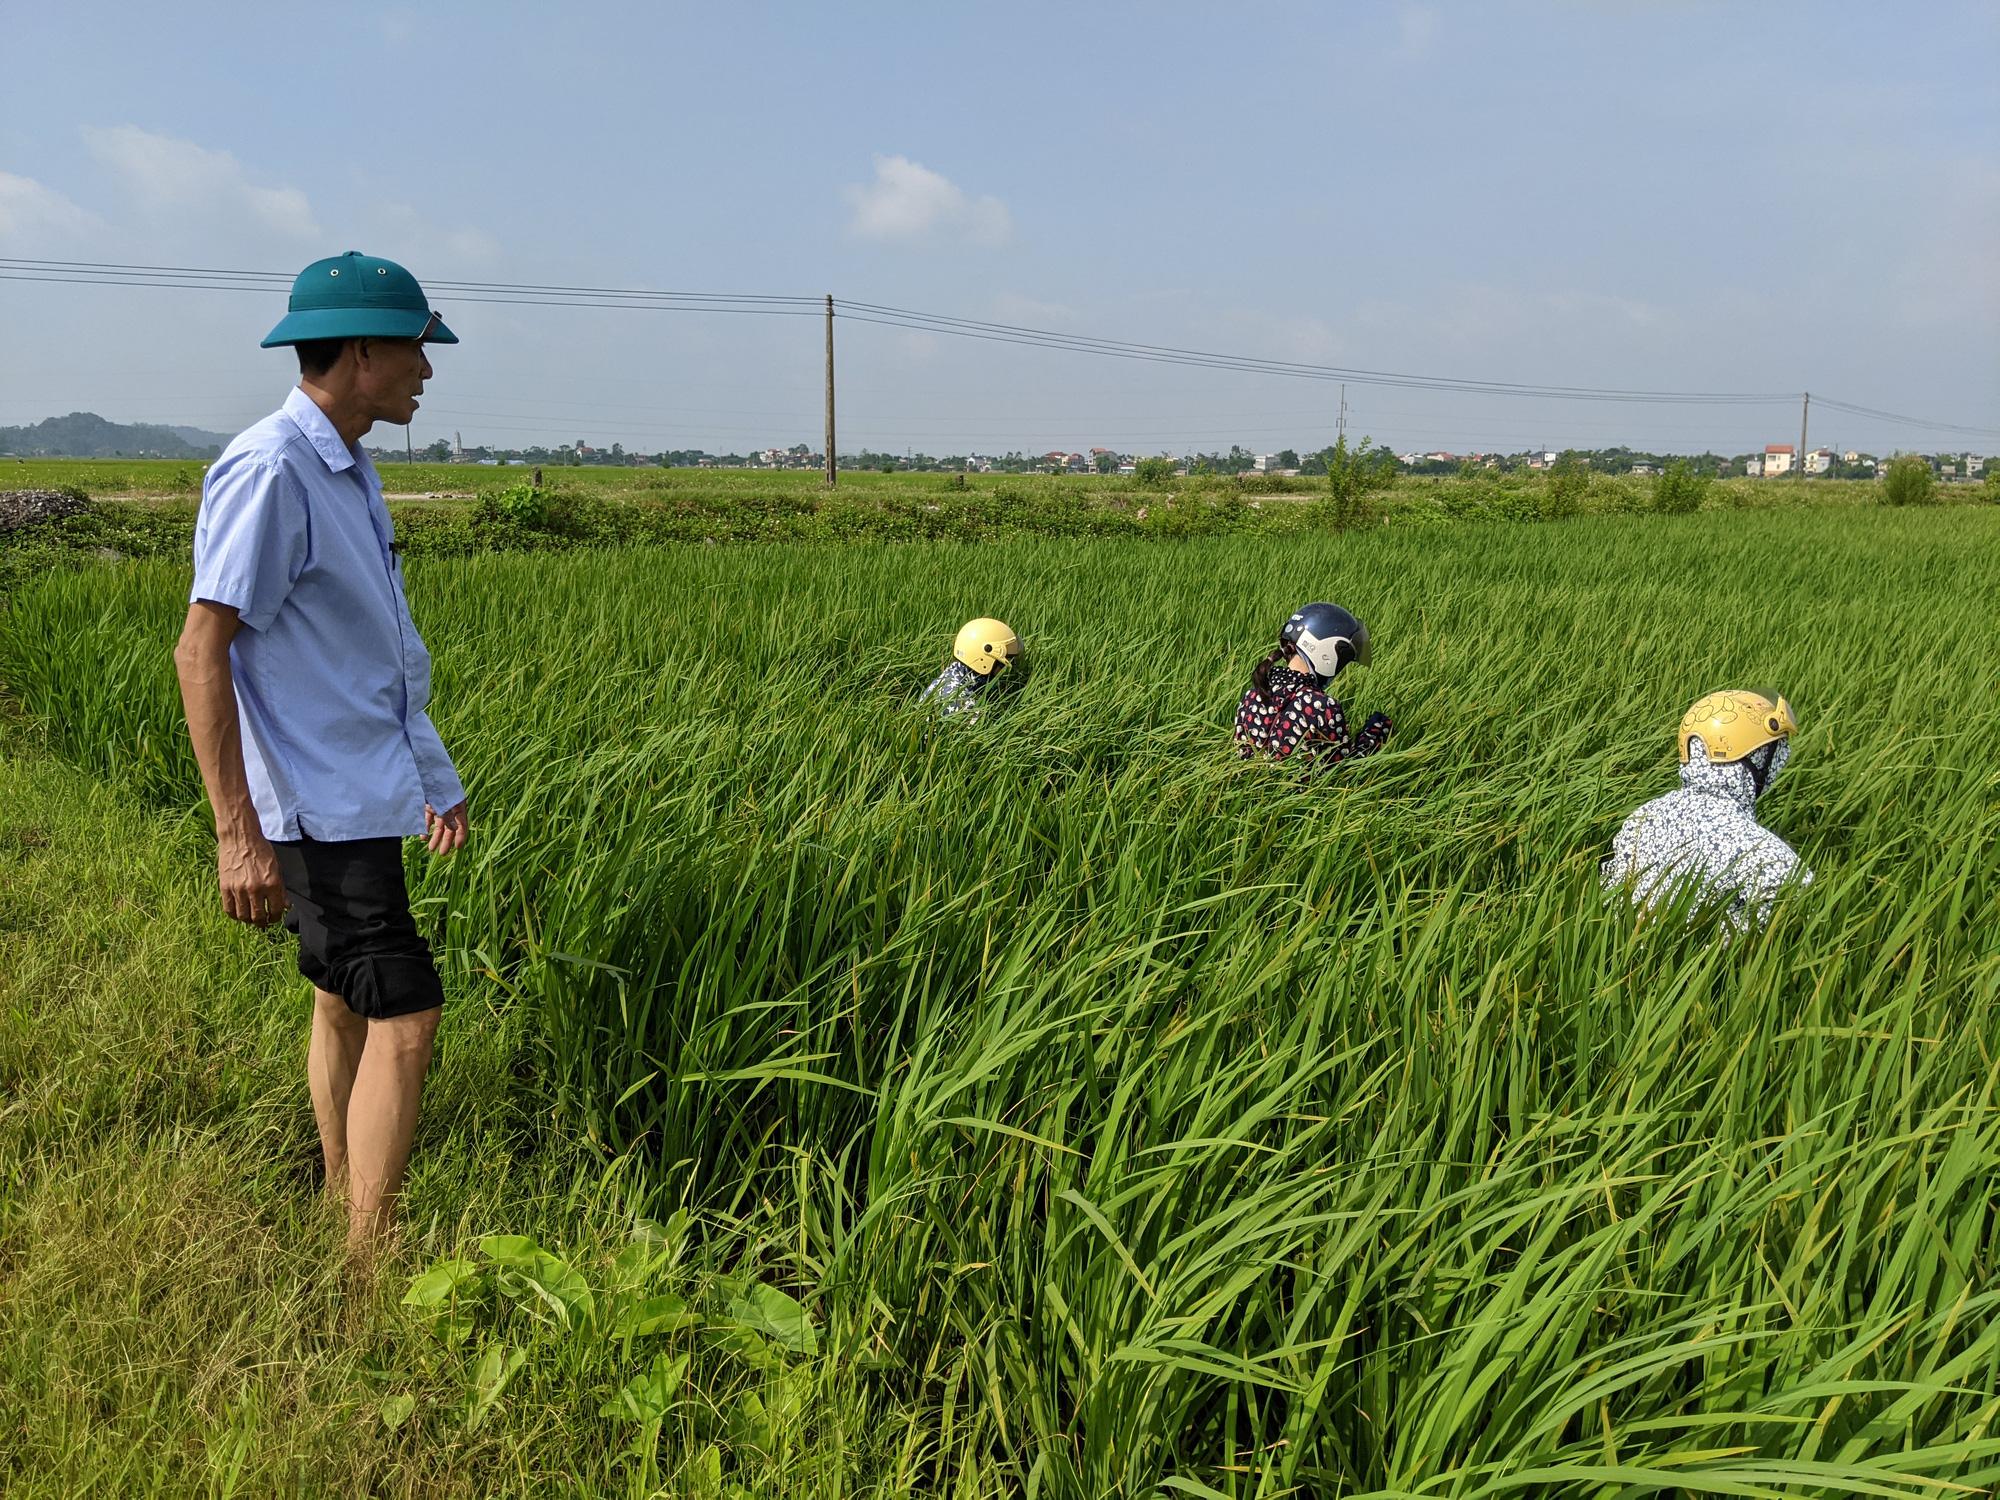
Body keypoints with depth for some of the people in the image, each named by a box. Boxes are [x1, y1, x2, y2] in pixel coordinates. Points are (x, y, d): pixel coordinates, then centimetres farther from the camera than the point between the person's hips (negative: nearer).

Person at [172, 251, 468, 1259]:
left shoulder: (348, 470, 14)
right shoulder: (269, 472, -16)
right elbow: (201, 652, -20)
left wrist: (430, 776, 24)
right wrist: (239, 834, -22)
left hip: (364, 794, 10)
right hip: (317, 807, -10)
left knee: (344, 1004, 16)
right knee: (402, 1016, -11)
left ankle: (345, 1223, 29)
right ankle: (371, 1270, -3)